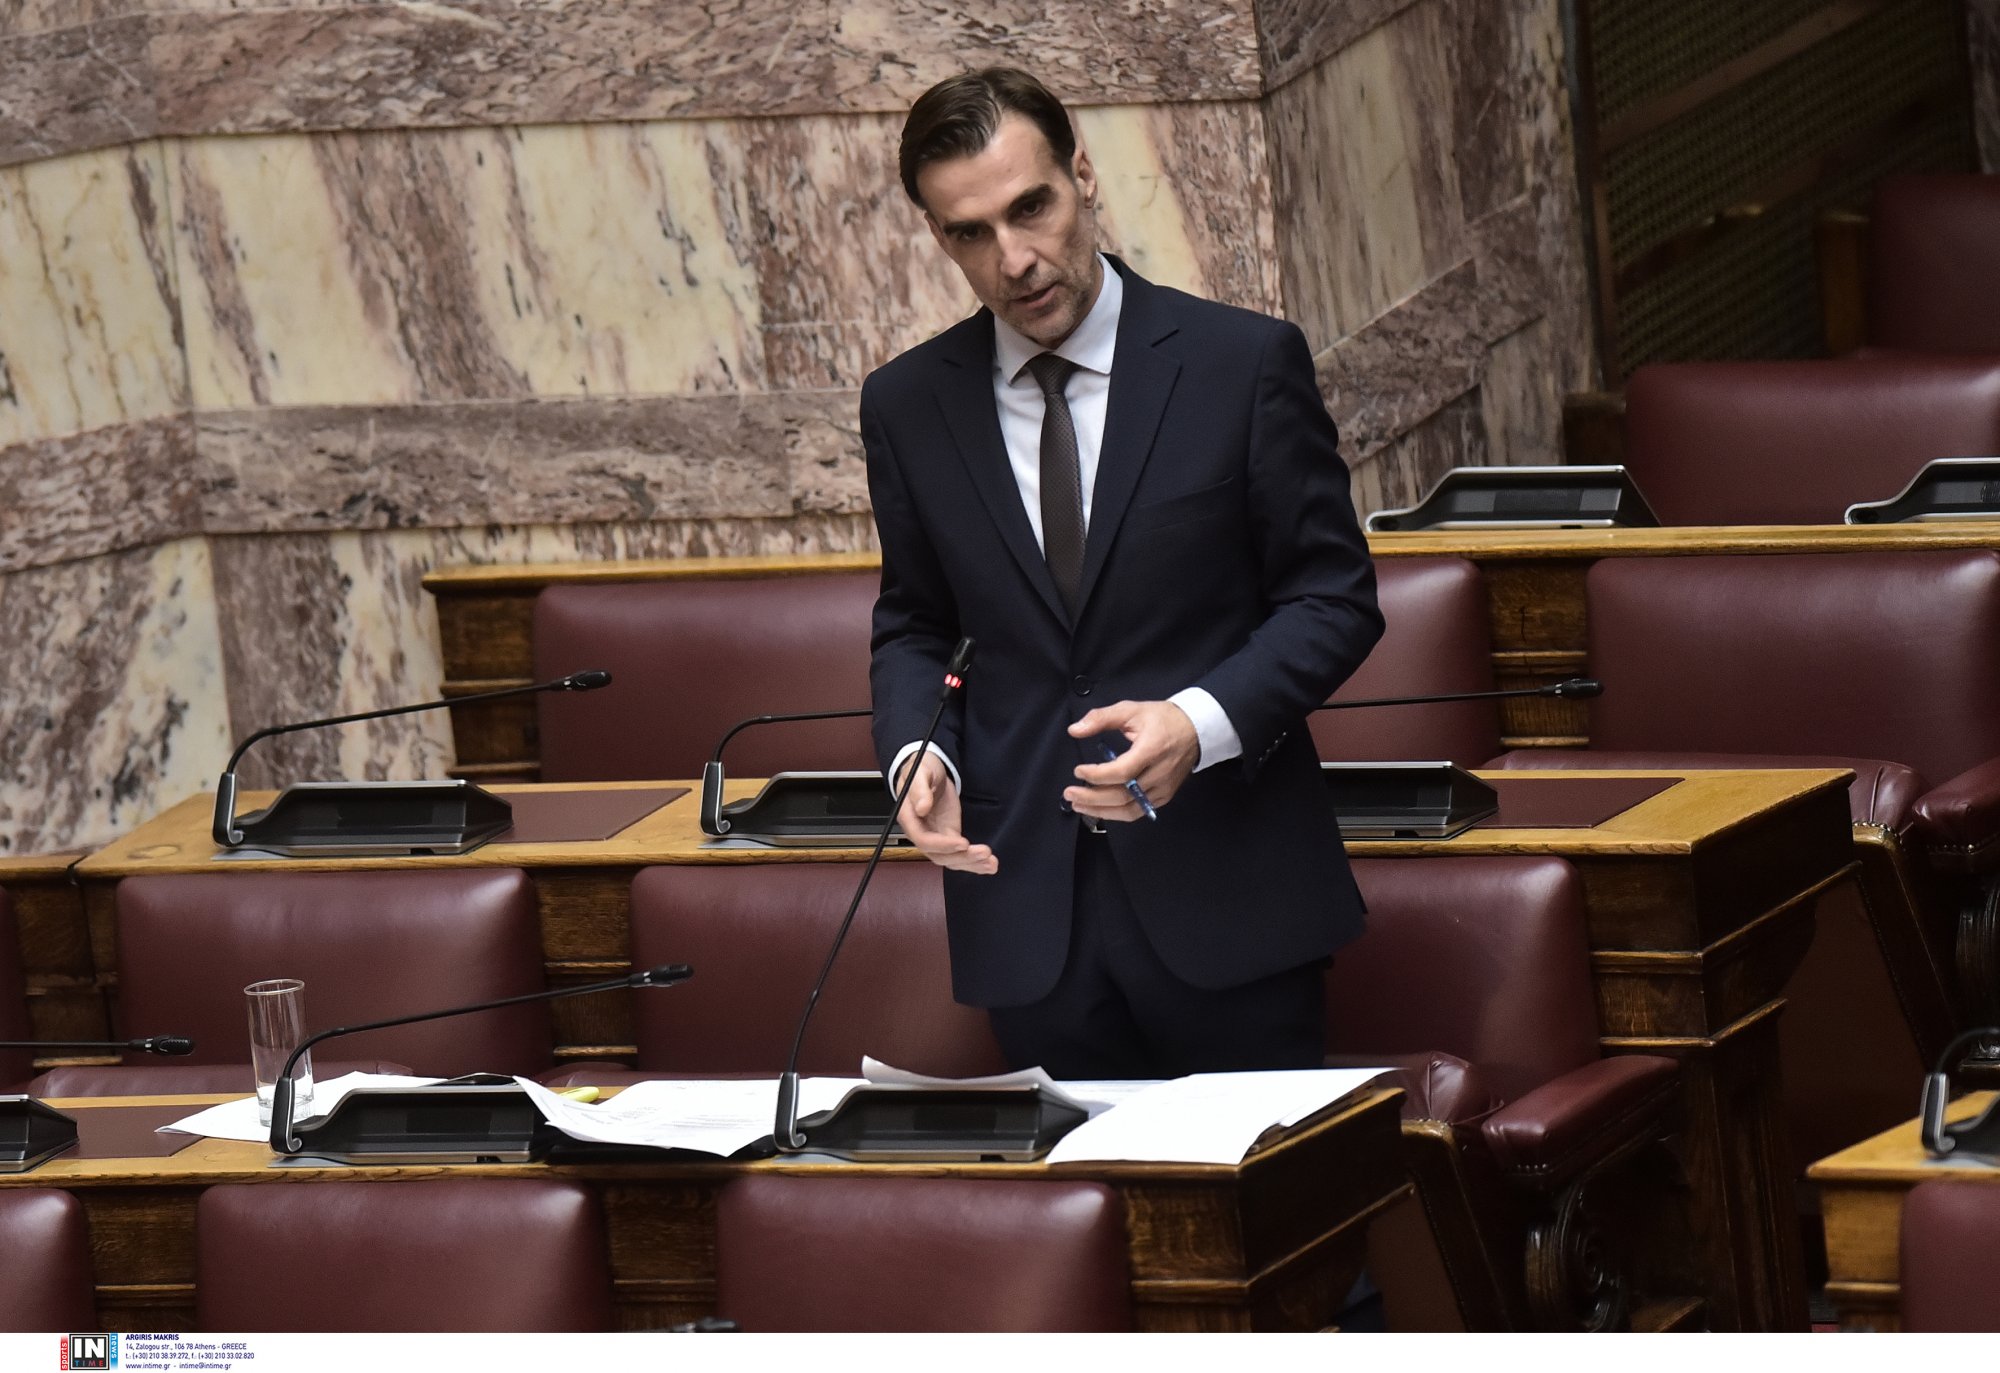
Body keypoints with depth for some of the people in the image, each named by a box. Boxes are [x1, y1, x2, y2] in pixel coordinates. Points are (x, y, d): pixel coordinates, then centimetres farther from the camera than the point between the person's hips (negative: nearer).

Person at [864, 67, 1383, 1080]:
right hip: (1025, 903, 2)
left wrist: (1201, 723, -17)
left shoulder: (1245, 363, -3)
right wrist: (917, 753, -5)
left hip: (1227, 887, -2)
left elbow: (1334, 598, 0)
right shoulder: (906, 406, 7)